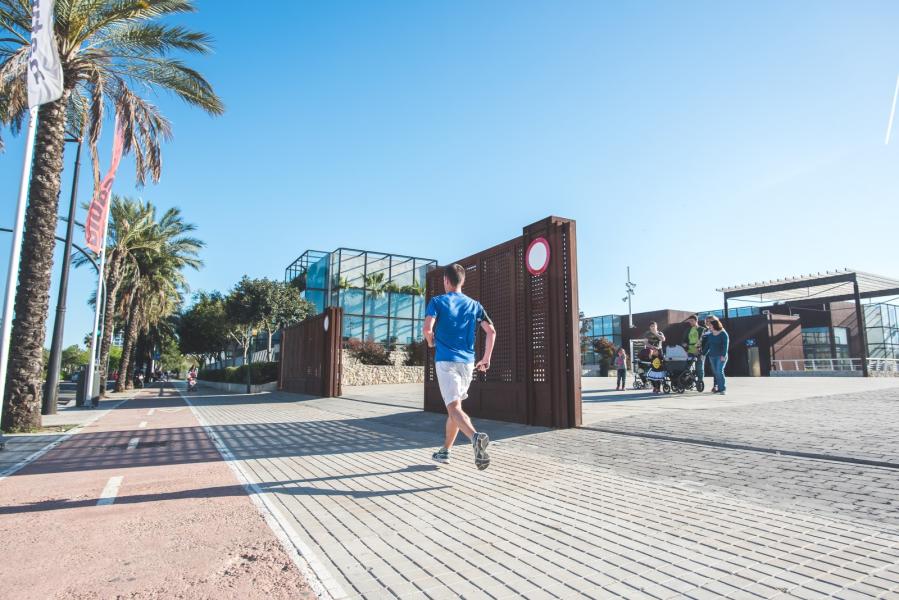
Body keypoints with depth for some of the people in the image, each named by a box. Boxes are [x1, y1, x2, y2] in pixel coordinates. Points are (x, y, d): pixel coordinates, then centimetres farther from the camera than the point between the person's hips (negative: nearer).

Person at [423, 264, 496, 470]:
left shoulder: (437, 302, 1)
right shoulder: (474, 305, 11)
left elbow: (427, 329, -14)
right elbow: (491, 331, 4)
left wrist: (431, 342, 8)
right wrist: (486, 358, 13)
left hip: (445, 361, -4)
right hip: (468, 362, 5)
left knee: (454, 408, -11)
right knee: (455, 405, 18)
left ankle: (476, 437, -39)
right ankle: (445, 451, 28)